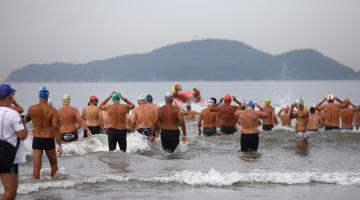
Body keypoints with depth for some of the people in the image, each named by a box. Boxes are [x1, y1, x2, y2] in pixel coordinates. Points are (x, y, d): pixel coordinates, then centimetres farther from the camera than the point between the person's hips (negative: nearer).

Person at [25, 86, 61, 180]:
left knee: (37, 167, -3)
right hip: (49, 140, -1)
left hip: (37, 140, 1)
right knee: (54, 165, 18)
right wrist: (59, 145, -15)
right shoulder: (52, 110, -7)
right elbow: (55, 127, -15)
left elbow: (26, 119, 20)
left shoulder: (31, 109, -1)